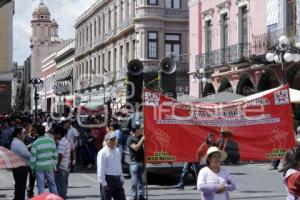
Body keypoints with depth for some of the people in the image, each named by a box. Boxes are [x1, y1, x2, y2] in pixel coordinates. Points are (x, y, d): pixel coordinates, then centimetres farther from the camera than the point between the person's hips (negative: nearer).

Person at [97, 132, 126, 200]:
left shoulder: (116, 152, 13)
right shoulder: (103, 153, -11)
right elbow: (100, 169, -15)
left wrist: (121, 178, 19)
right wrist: (103, 182, -18)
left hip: (117, 179, 7)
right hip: (107, 179, -7)